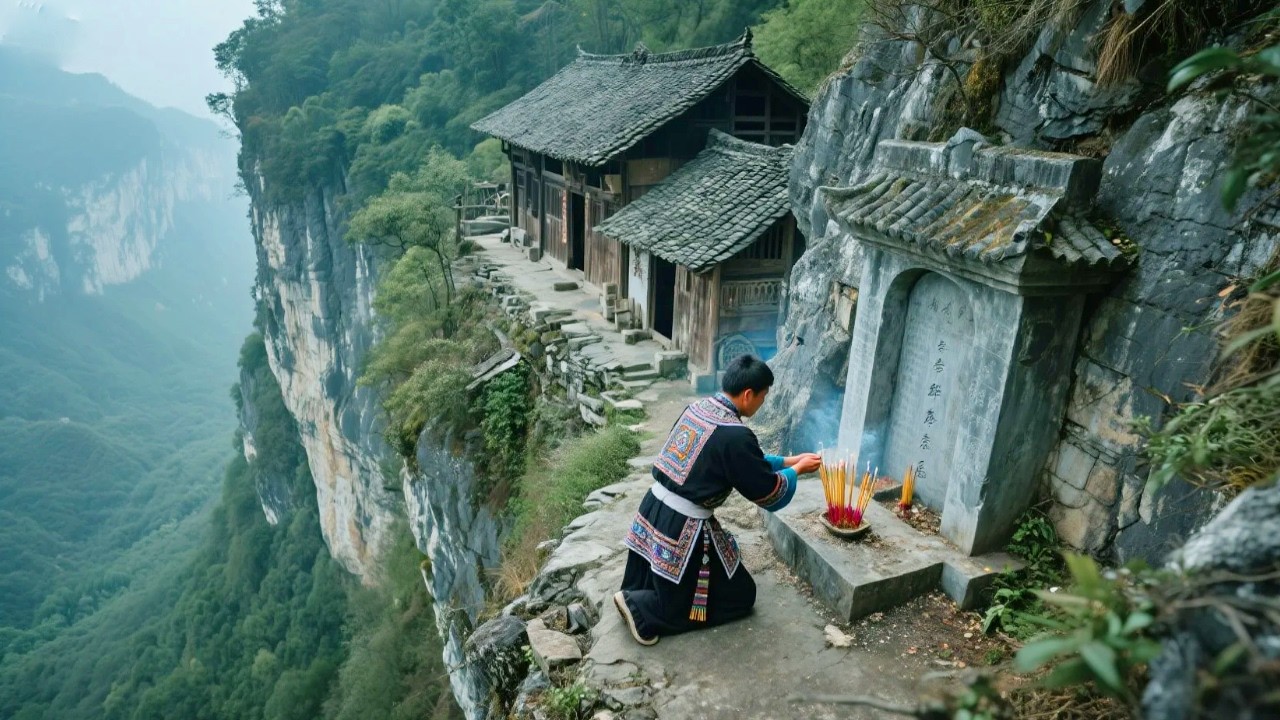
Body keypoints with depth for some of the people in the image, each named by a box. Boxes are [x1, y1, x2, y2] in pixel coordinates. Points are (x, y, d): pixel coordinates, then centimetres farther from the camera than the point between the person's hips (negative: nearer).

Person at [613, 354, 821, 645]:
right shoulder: (735, 435, -20)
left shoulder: (699, 407, 5)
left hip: (653, 510, 8)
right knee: (738, 595, 11)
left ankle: (637, 593, 10)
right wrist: (796, 470, 9)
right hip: (681, 528, -8)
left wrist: (788, 460, 20)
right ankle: (640, 608, 0)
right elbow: (769, 492, -8)